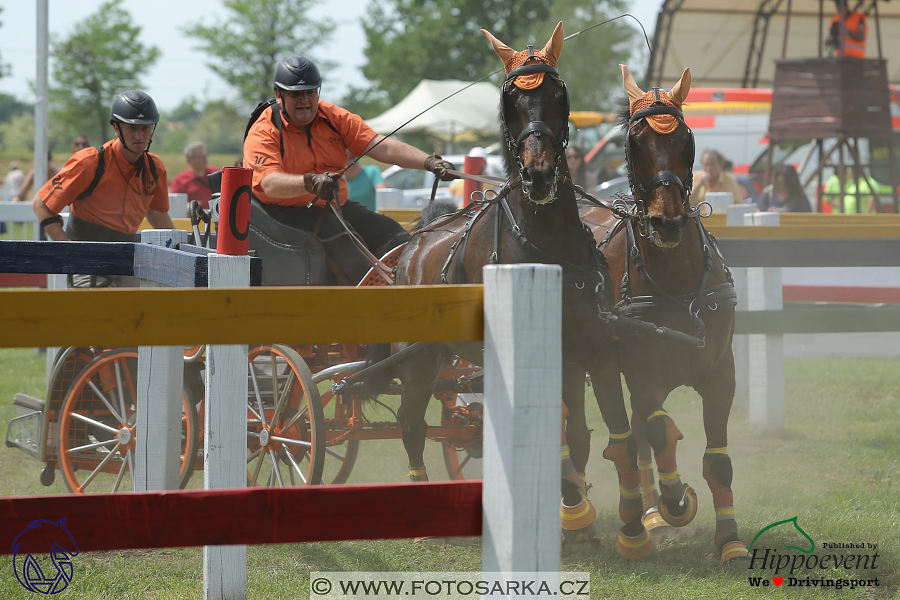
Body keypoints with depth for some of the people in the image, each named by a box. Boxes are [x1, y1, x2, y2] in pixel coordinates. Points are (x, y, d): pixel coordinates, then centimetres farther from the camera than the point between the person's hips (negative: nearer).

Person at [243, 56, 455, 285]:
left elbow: (382, 147, -3)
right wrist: (311, 183, -47)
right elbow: (270, 184, -28)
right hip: (285, 210, -6)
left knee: (389, 232, -10)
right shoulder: (263, 133, -11)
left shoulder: (336, 118, 5)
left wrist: (429, 162, -18)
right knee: (337, 233, -31)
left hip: (334, 206, 6)